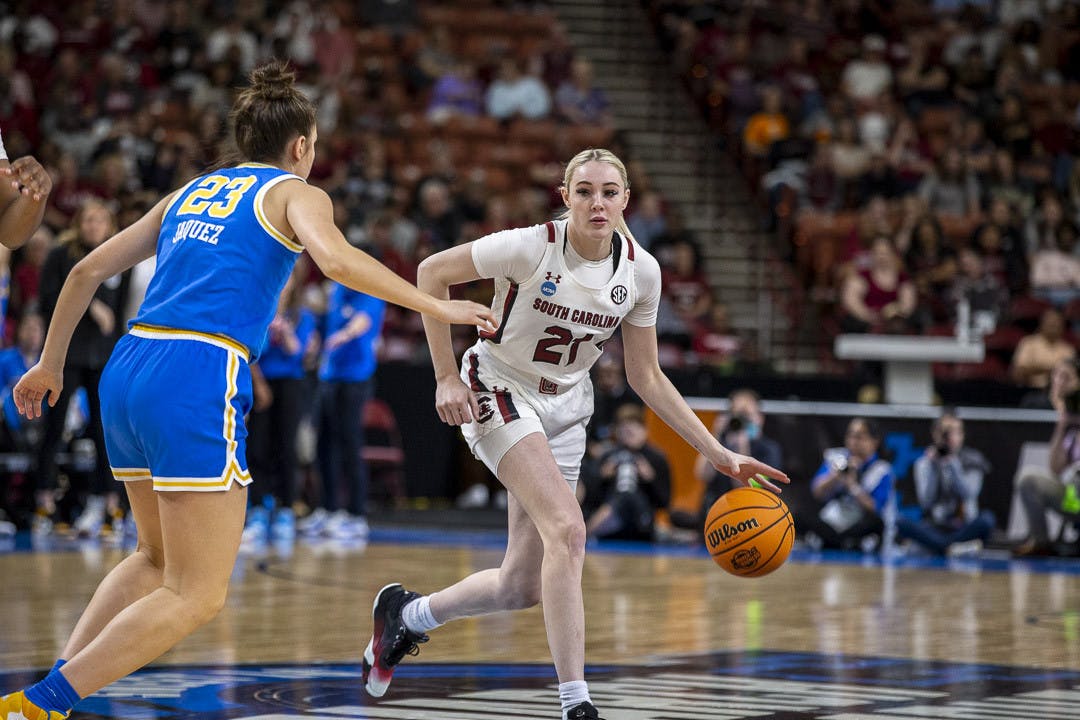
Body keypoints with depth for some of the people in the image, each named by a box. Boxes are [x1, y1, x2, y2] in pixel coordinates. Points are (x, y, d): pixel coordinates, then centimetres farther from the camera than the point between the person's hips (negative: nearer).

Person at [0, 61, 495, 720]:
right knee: (198, 596, -3)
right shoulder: (296, 194, 8)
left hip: (127, 368, 7)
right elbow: (334, 258, -14)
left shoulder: (191, 192, 25)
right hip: (197, 376, -7)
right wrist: (437, 306, -10)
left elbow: (89, 270, 25)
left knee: (158, 559, 26)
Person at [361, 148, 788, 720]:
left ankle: (406, 614, 32)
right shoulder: (532, 247, -21)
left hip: (565, 409, 6)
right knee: (567, 531, -26)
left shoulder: (641, 271, -7)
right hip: (499, 391, -6)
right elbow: (432, 272, -13)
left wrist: (717, 453, -2)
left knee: (522, 586, 5)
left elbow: (645, 377, 3)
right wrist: (446, 377, -16)